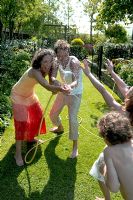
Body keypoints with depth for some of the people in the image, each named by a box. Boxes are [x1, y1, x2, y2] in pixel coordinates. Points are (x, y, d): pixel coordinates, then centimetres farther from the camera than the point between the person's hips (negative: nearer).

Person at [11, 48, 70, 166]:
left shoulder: (46, 70, -16)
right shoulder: (35, 71, -40)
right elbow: (47, 86, -56)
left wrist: (60, 87, -33)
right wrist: (59, 88, -75)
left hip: (30, 94, 8)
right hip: (19, 96, -8)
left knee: (38, 115, 18)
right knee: (22, 123, -10)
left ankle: (31, 138, 42)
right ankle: (18, 154, 1)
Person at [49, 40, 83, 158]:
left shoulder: (74, 62, -27)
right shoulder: (58, 61, -12)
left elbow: (76, 81, -39)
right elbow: (52, 76, -23)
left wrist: (70, 86, -62)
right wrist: (54, 81, -47)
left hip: (75, 93, -6)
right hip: (63, 92, 6)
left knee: (72, 118, -17)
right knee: (53, 114, 16)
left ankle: (75, 146, 1)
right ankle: (60, 128, 50)